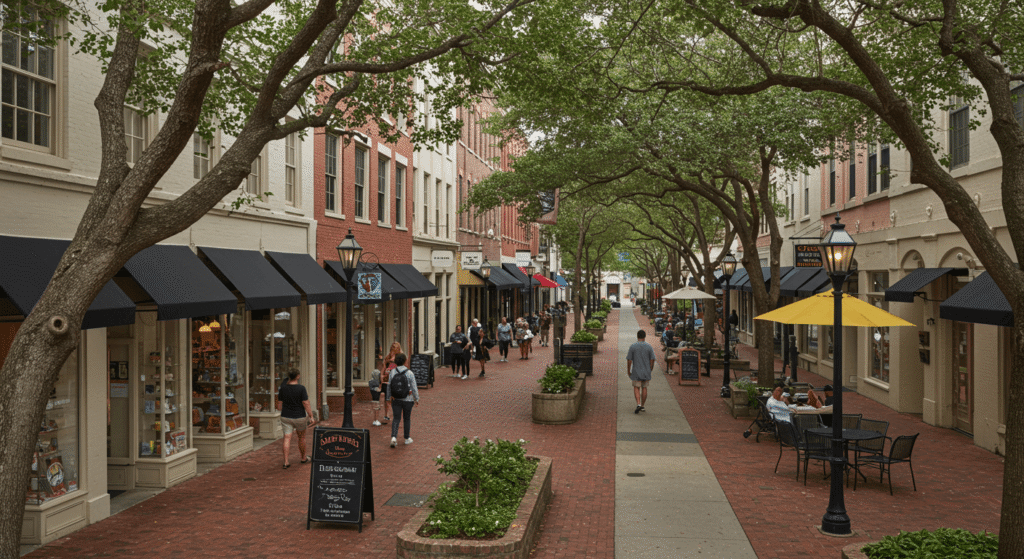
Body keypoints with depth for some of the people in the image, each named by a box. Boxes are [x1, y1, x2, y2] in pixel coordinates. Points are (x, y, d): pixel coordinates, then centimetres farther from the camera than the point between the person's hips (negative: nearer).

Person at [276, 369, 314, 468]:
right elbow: (306, 404, -16)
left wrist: (279, 408, 26)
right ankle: (303, 458, 32)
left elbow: (280, 403, 4)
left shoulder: (283, 388, -5)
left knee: (287, 438, 2)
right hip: (299, 417, -2)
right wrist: (311, 416, -8)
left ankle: (286, 462, -4)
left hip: (286, 417, 2)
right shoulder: (301, 388, -16)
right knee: (302, 437, 17)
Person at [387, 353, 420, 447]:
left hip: (395, 400, 2)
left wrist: (389, 397, 15)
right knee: (407, 419, 14)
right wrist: (417, 399, 3)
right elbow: (414, 388, -9)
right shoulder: (409, 373, -13)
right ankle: (407, 438, 25)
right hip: (407, 400, -1)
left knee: (396, 418, 5)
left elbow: (389, 386, 2)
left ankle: (393, 437, -14)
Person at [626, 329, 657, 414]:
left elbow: (629, 360, -7)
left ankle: (638, 404, -14)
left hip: (636, 372, -2)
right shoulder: (649, 347, -3)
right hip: (646, 372, 2)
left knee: (636, 388, 5)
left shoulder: (632, 346, -7)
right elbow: (652, 359, -2)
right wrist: (650, 369, 12)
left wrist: (628, 371, 4)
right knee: (644, 388, 11)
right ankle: (643, 406, 18)